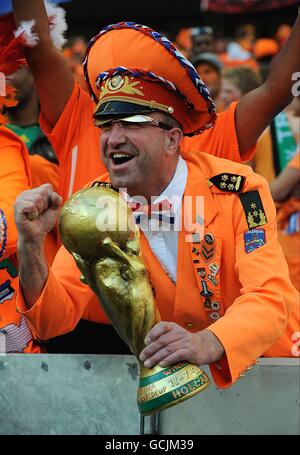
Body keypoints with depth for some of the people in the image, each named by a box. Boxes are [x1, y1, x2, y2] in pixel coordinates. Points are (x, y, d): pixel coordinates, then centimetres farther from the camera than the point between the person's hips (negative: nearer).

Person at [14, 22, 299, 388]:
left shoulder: (237, 192, -16)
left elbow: (270, 299, -24)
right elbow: (53, 321, -11)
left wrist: (206, 344, -43)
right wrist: (31, 245, -29)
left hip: (259, 362, -3)